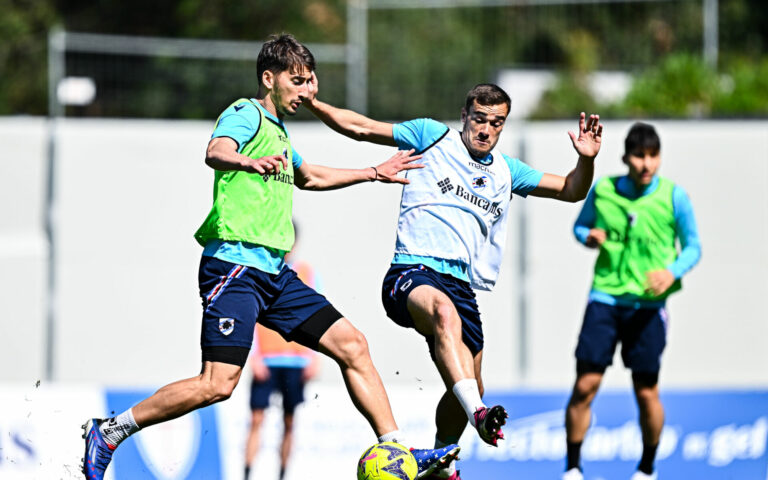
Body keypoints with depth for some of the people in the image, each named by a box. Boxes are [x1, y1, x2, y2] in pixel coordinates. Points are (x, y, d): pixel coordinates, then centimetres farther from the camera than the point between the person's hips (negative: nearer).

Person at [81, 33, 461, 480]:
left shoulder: (278, 129, 23)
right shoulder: (246, 115, -5)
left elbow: (307, 176, 45)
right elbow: (216, 152, -29)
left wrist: (374, 173, 49)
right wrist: (248, 163, -51)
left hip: (273, 272, 9)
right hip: (234, 263, -9)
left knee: (352, 346, 2)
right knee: (218, 384, -18)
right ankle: (110, 431, -7)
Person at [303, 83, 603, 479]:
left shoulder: (506, 171, 20)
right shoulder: (433, 137, 8)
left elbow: (571, 191, 21)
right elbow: (359, 127, 10)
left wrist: (586, 160, 1)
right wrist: (311, 103, -3)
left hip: (462, 285, 6)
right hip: (412, 273, -6)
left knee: (467, 389, 8)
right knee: (444, 311, -40)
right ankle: (478, 416, -58)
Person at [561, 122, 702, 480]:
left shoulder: (673, 196, -4)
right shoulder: (602, 190, 0)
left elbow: (693, 247, 3)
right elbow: (580, 225, 17)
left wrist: (673, 272, -16)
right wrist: (588, 236, -7)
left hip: (648, 305, -1)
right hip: (605, 299, 1)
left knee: (646, 392, 3)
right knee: (585, 385, -7)